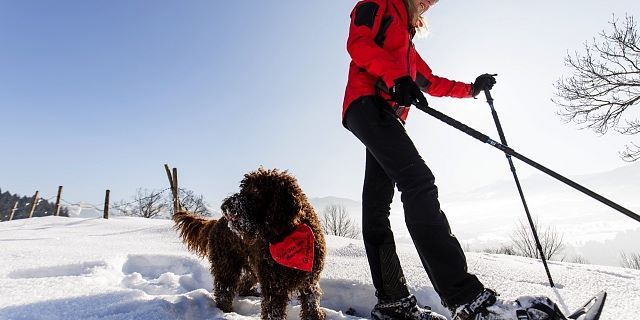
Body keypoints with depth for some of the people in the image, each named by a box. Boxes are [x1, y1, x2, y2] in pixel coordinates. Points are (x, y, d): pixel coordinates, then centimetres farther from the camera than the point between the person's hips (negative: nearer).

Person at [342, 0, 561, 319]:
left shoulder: (406, 39, 39)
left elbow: (430, 82, 42)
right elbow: (358, 42, -6)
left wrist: (470, 88, 42)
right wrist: (396, 76, -20)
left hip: (386, 115, 9)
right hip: (367, 102, -9)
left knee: (377, 204, -3)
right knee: (418, 180, -26)